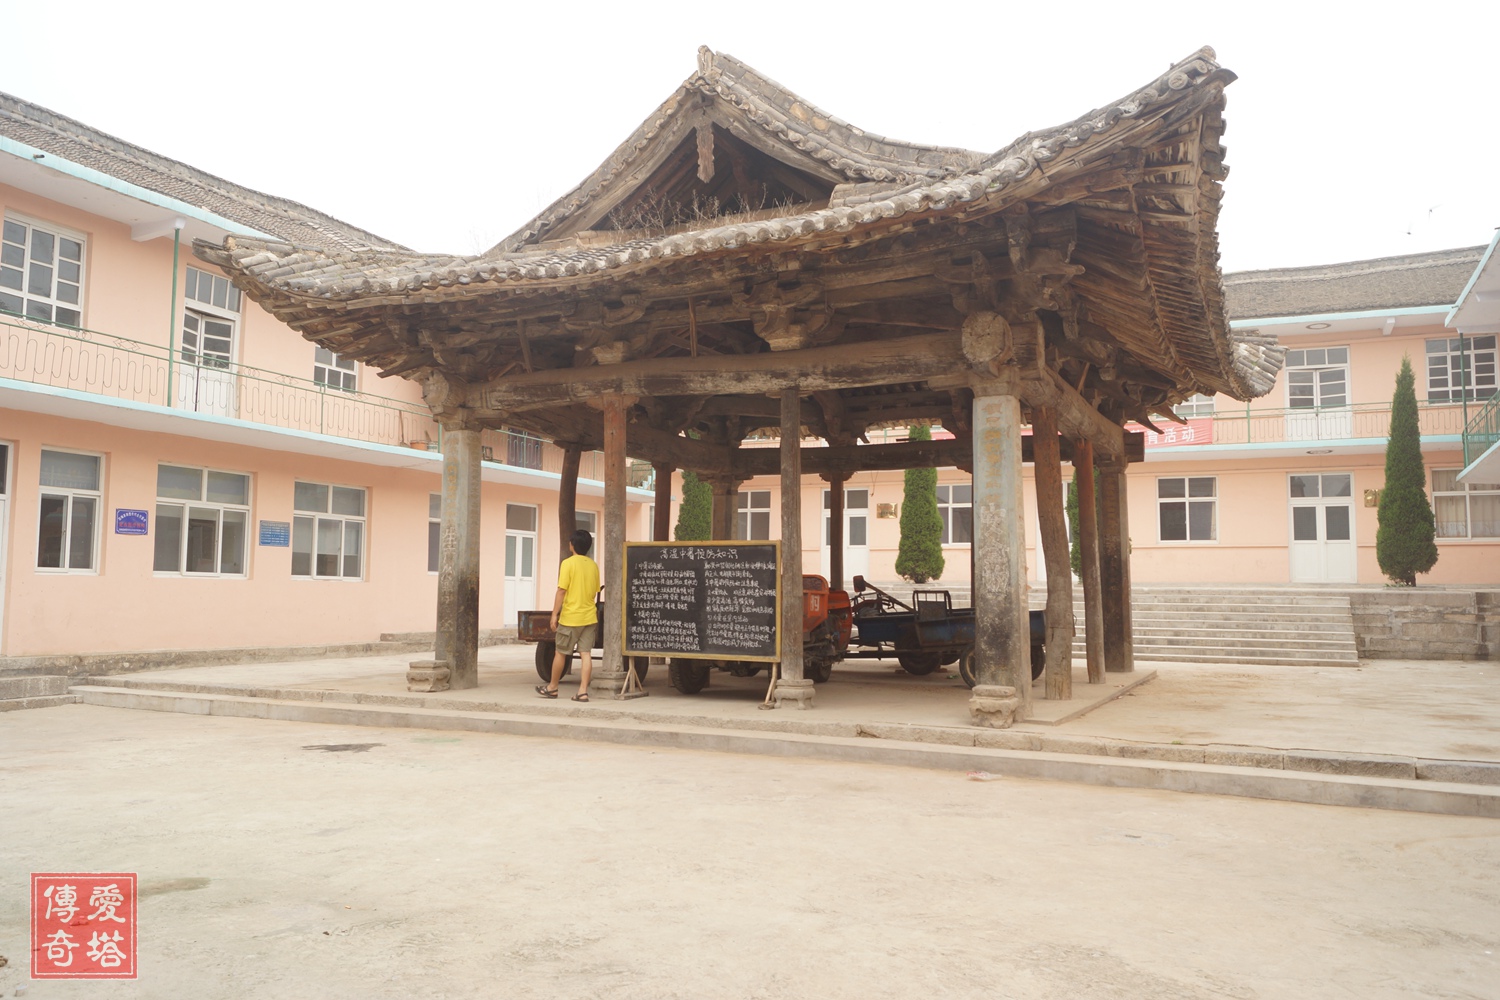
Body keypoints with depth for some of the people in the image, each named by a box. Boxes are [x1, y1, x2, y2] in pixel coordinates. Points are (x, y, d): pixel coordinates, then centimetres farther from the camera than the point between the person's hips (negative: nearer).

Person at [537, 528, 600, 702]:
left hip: (570, 616, -5)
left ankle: (552, 687, 22)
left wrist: (554, 614, -8)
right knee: (586, 653, 2)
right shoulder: (594, 565, 6)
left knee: (560, 653, 9)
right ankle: (583, 691, -3)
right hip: (590, 616, 5)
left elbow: (561, 591, -13)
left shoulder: (568, 563, -10)